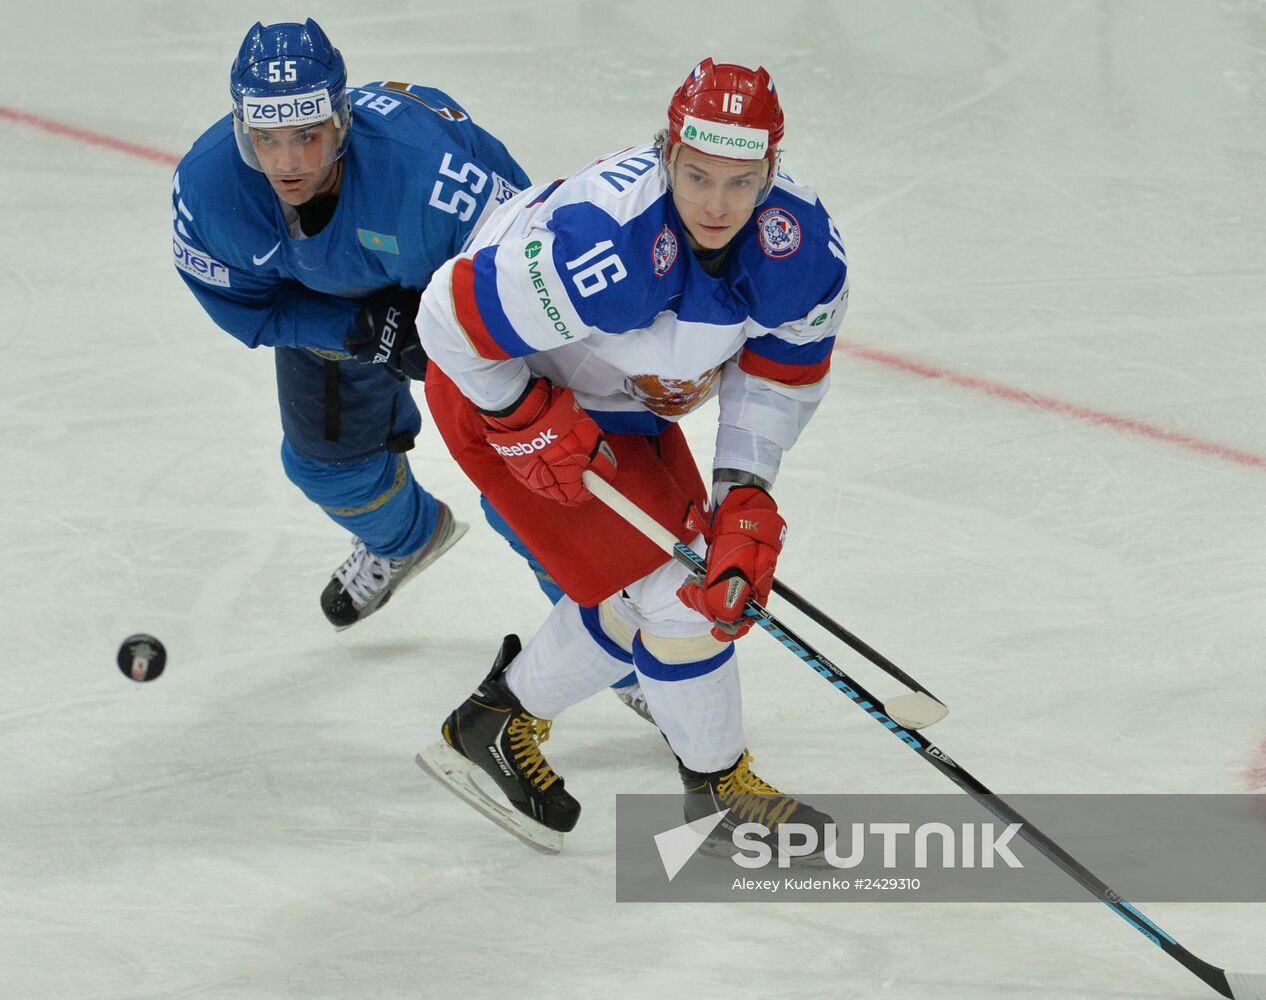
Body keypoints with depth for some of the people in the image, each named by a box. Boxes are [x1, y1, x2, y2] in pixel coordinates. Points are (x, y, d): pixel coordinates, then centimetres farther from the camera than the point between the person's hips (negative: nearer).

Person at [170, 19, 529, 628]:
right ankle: (403, 539, 52)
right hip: (330, 300, 4)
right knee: (324, 454, 16)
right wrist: (366, 330, -29)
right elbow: (246, 306, -17)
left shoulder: (427, 167, -46)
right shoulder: (205, 186, -32)